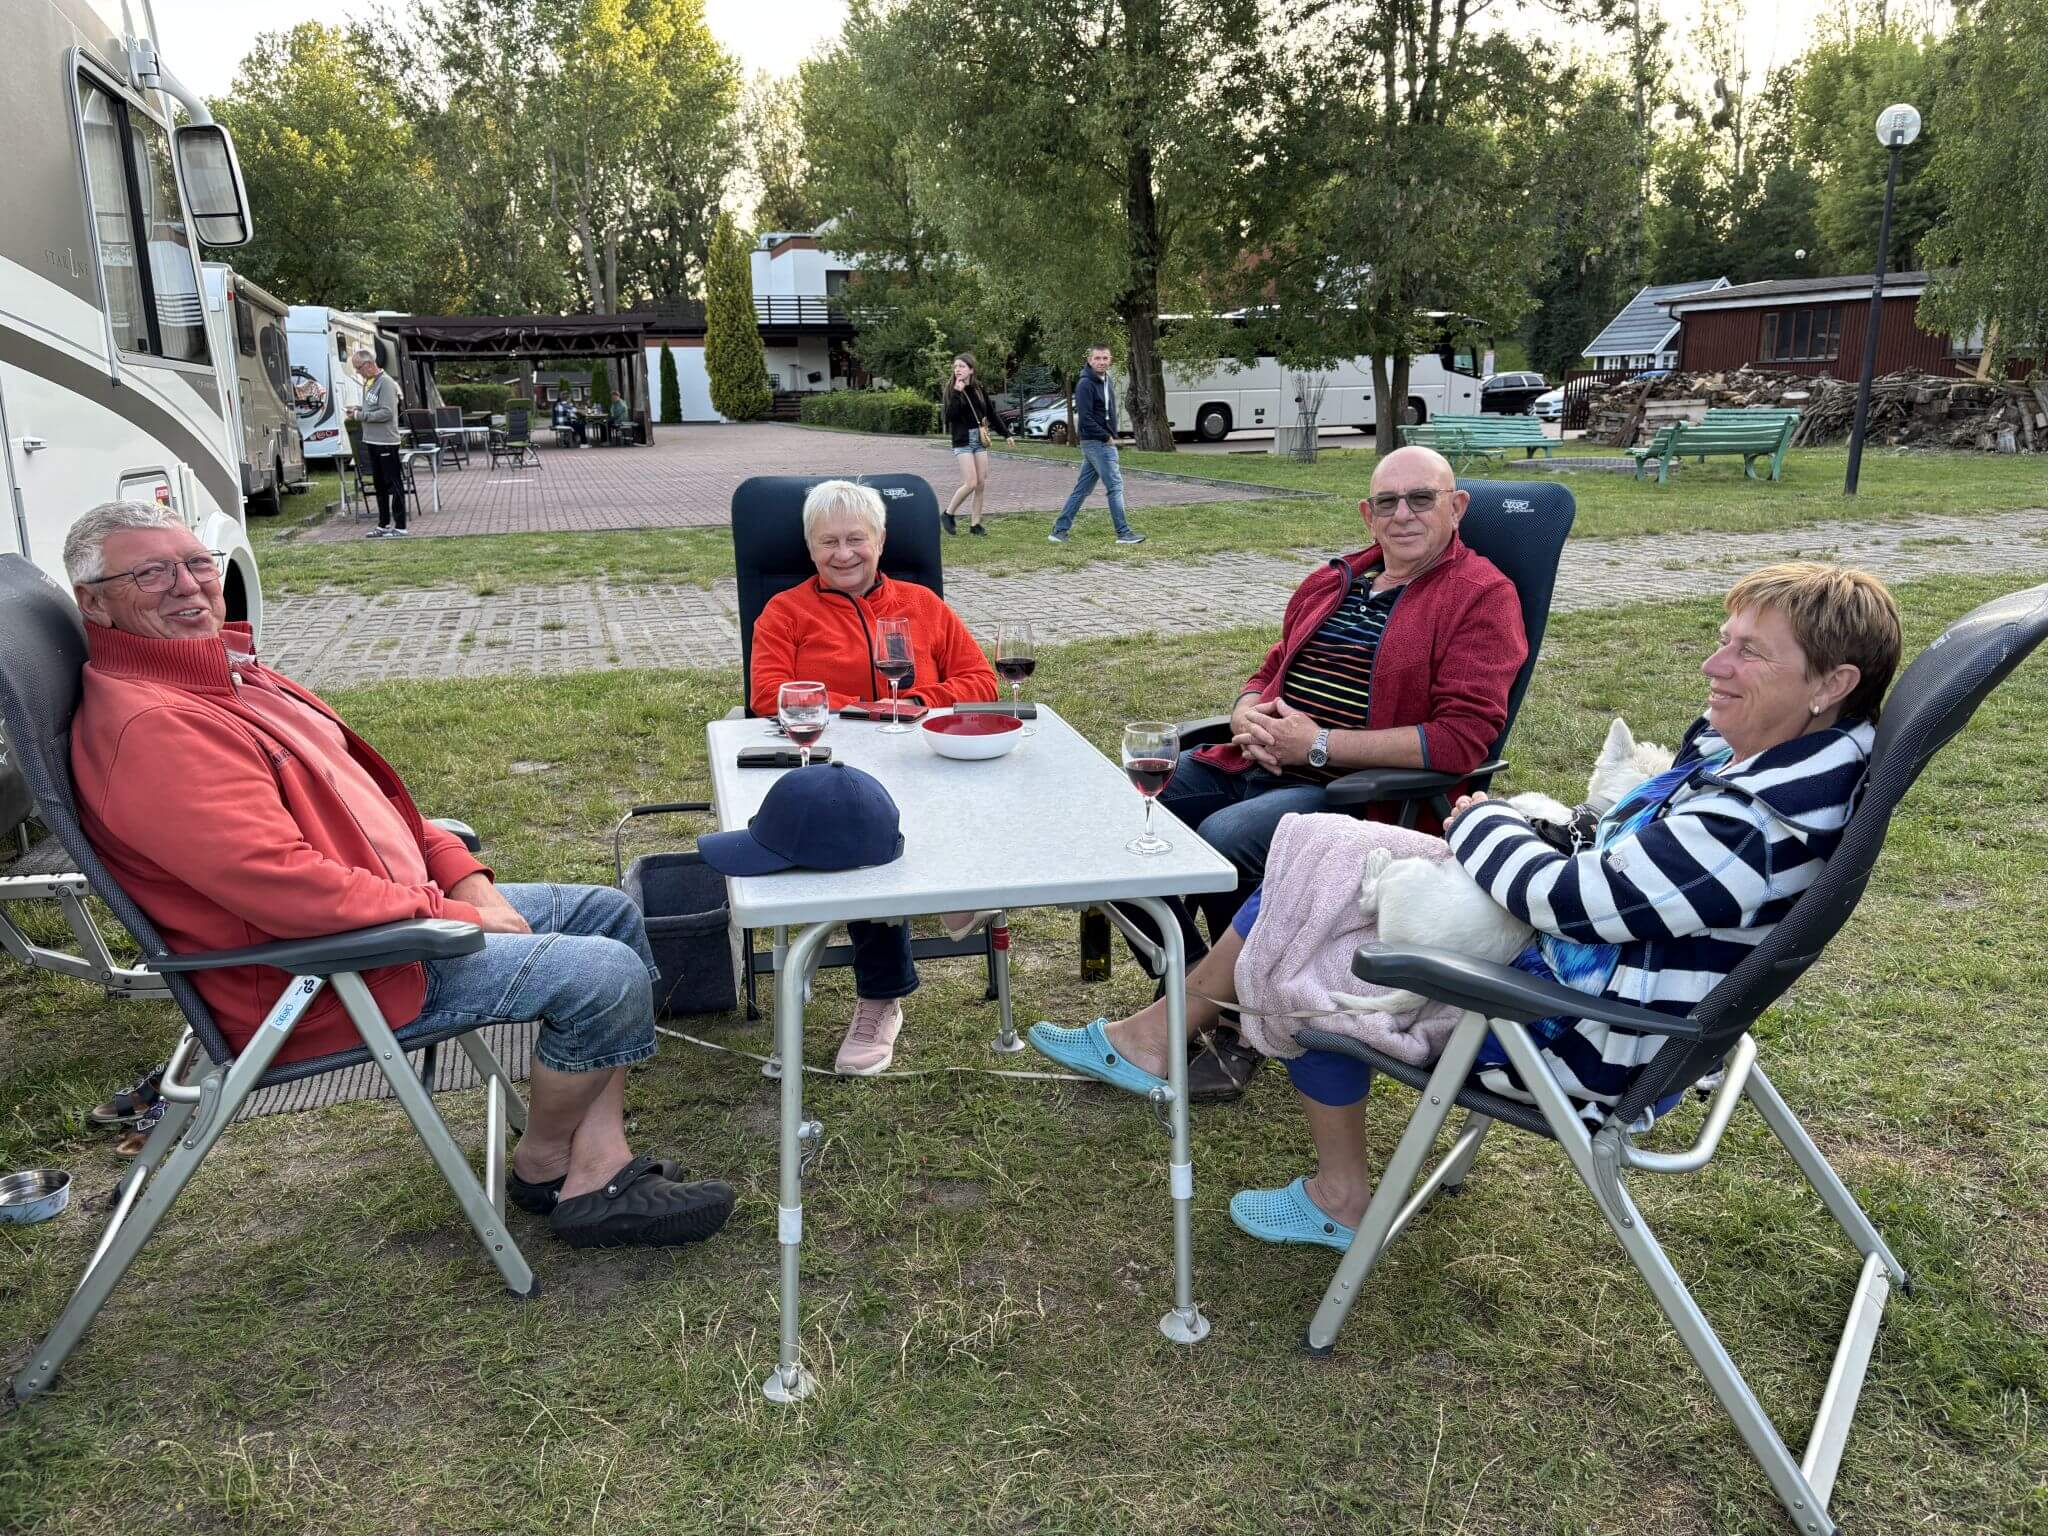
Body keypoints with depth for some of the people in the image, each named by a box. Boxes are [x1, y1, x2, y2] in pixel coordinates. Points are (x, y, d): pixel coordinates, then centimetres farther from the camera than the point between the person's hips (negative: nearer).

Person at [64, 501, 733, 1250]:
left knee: (611, 913, 10)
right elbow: (283, 883, -30)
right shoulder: (149, 728, -22)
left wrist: (463, 877, 2)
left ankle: (598, 1168, 4)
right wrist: (451, 917, -20)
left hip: (401, 904, 11)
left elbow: (361, 789, 16)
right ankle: (544, 1163, 10)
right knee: (608, 976, -18)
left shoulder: (224, 675, 12)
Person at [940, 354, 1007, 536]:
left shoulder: (979, 390, 6)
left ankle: (975, 523, 11)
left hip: (980, 439, 5)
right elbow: (950, 415, -17)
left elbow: (991, 414, 15)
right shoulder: (952, 390, -4)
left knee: (981, 484, 2)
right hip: (963, 440, -5)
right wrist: (957, 393, -23)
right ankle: (948, 514, 5)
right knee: (970, 483, -13)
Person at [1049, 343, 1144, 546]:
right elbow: (1085, 418, -20)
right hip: (1097, 443, -9)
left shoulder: (1108, 381, 13)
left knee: (1081, 489, 10)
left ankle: (1060, 530, 14)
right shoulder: (1086, 385, -15)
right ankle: (1124, 533, -1)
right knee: (1115, 486, -6)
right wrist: (1107, 437, -15)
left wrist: (1112, 435, 9)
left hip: (1104, 442, 9)